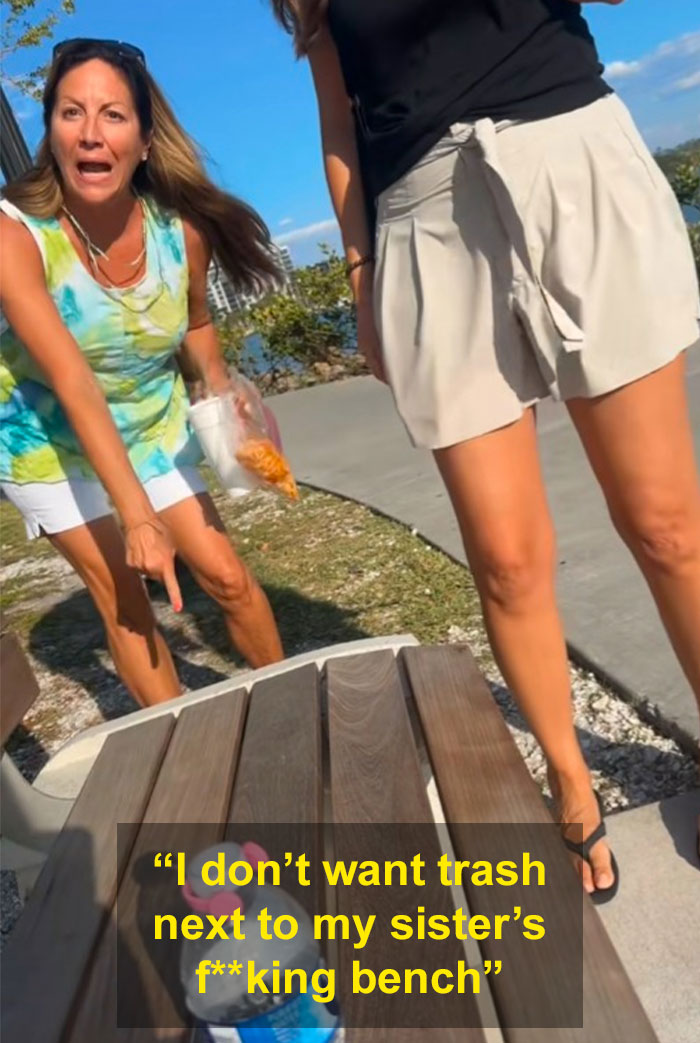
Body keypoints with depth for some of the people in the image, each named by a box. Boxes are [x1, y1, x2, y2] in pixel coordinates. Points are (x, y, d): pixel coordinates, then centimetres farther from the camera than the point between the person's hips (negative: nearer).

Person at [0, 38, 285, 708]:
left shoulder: (182, 228, -16)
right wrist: (139, 517, -37)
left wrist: (222, 393, -13)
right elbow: (74, 385, -33)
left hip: (156, 429, 3)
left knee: (227, 577, 2)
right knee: (122, 599, -1)